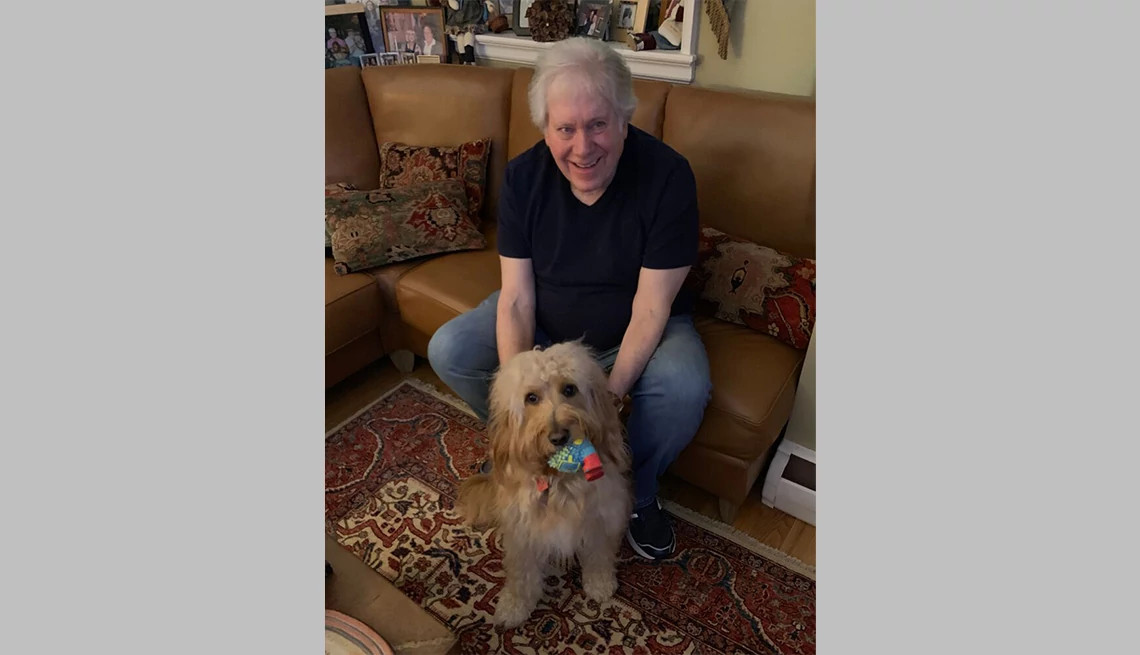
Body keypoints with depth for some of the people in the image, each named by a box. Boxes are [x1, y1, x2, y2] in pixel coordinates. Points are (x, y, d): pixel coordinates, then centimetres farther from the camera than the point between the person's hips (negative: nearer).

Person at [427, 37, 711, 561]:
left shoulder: (667, 176, -24)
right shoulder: (523, 176, -14)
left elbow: (651, 306, -23)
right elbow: (516, 297, -17)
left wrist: (612, 392, -32)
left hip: (636, 328, -2)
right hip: (546, 322, 3)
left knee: (684, 386, -31)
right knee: (448, 350, -12)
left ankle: (639, 491, 3)